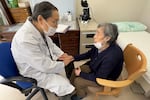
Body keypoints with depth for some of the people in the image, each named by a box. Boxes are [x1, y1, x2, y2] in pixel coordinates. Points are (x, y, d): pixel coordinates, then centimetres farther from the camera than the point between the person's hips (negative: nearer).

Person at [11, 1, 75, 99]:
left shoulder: (40, 28, -11)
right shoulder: (26, 40, -37)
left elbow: (50, 44, 7)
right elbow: (46, 67, -30)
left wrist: (61, 54, -6)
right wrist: (63, 64, -14)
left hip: (46, 60, 8)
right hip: (37, 72, -8)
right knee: (66, 87, -13)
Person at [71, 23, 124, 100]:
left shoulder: (112, 56, -40)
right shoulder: (101, 45, -19)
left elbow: (98, 78, -29)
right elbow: (88, 54, 0)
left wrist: (81, 74, -19)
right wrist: (74, 58, -9)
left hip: (104, 78, -6)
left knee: (78, 81, -9)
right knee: (75, 71, 4)